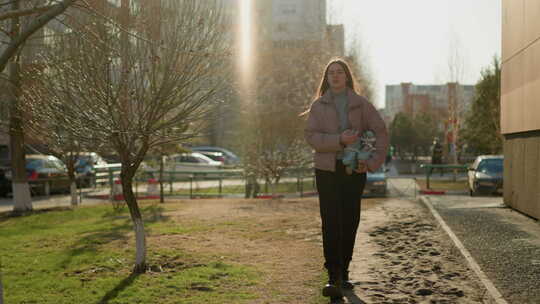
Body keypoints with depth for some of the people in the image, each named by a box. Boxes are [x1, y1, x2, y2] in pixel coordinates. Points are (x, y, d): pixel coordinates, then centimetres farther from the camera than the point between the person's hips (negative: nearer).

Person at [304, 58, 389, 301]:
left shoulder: (361, 104, 6)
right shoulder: (318, 105, 6)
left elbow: (380, 132, 3)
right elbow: (310, 135, -5)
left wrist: (373, 162, -8)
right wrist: (339, 140, -18)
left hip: (354, 170, 1)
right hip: (327, 170, -1)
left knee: (350, 222, 5)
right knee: (330, 223, -9)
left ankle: (343, 272, 19)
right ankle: (333, 278, -10)